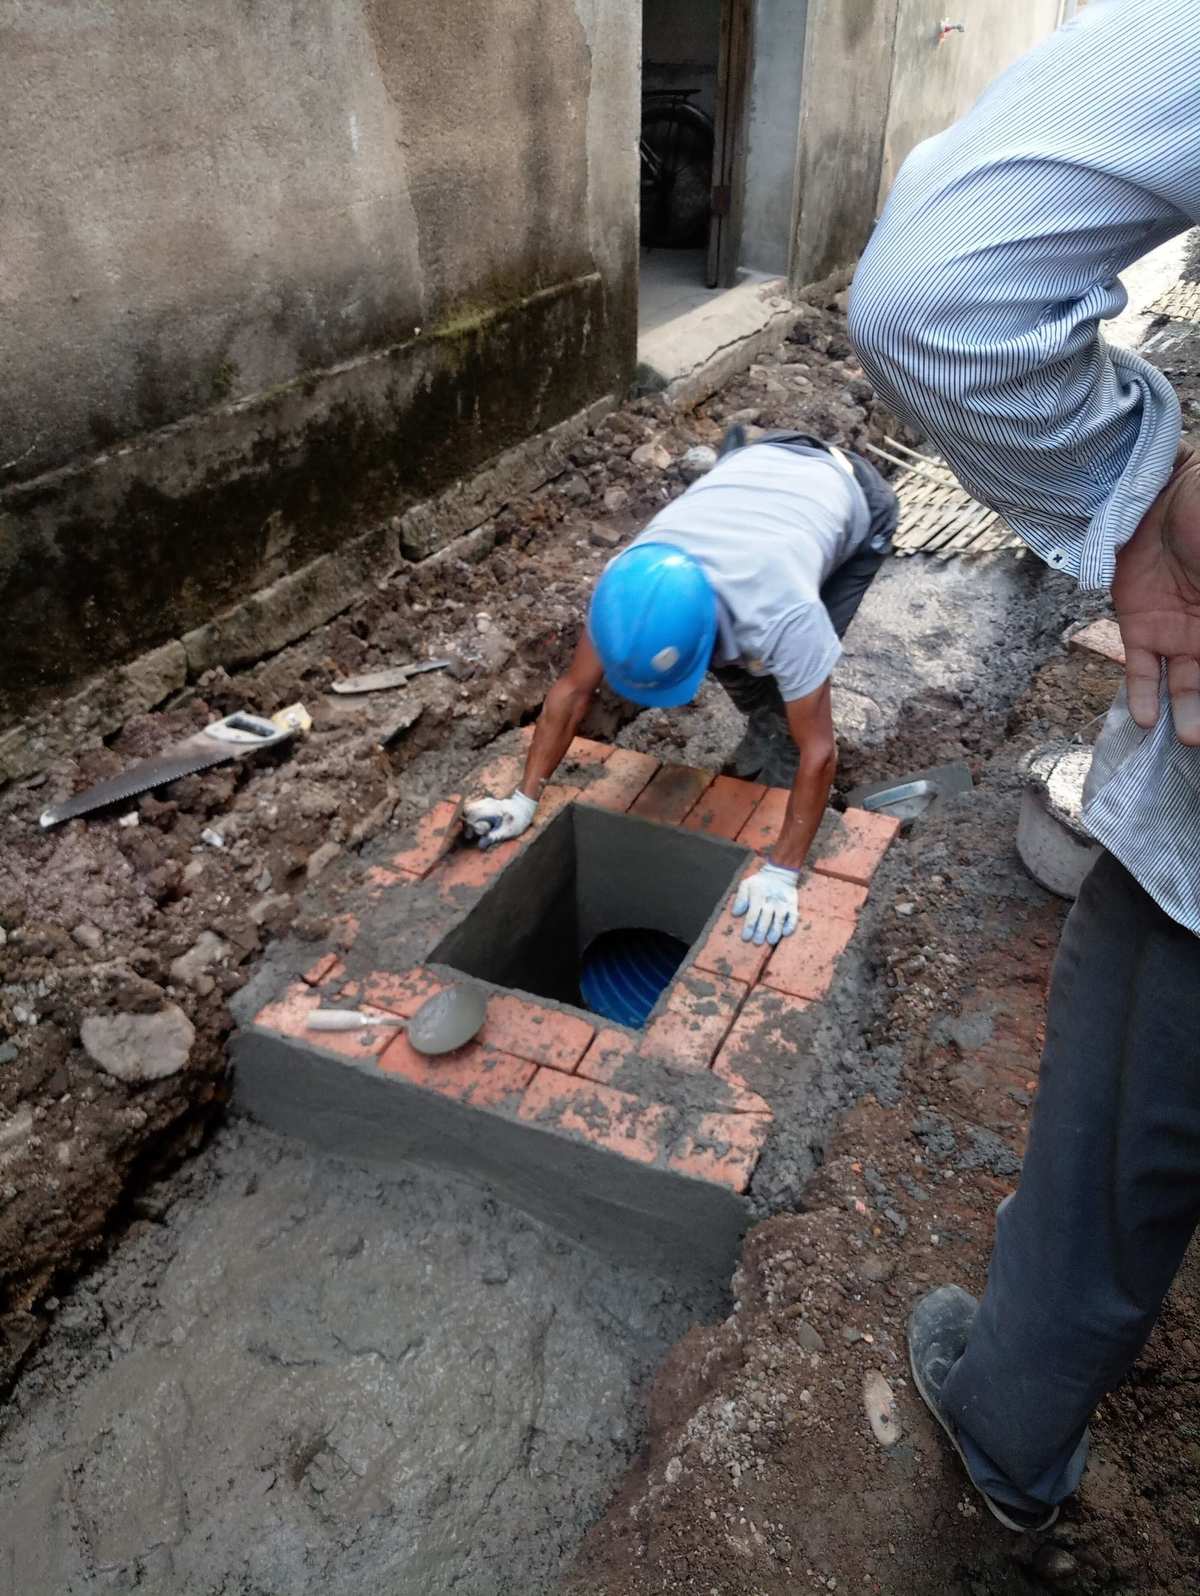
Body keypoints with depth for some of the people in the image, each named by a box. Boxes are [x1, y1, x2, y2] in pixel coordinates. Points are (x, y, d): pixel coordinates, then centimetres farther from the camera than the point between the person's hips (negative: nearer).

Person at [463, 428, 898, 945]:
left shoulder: (784, 614, -45)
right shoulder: (626, 584, -31)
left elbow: (818, 750, -36)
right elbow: (572, 691, -19)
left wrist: (780, 874, -36)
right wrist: (524, 801, -17)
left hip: (852, 498, -4)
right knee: (730, 662, -3)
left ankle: (776, 780, 11)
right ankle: (763, 742, 25)